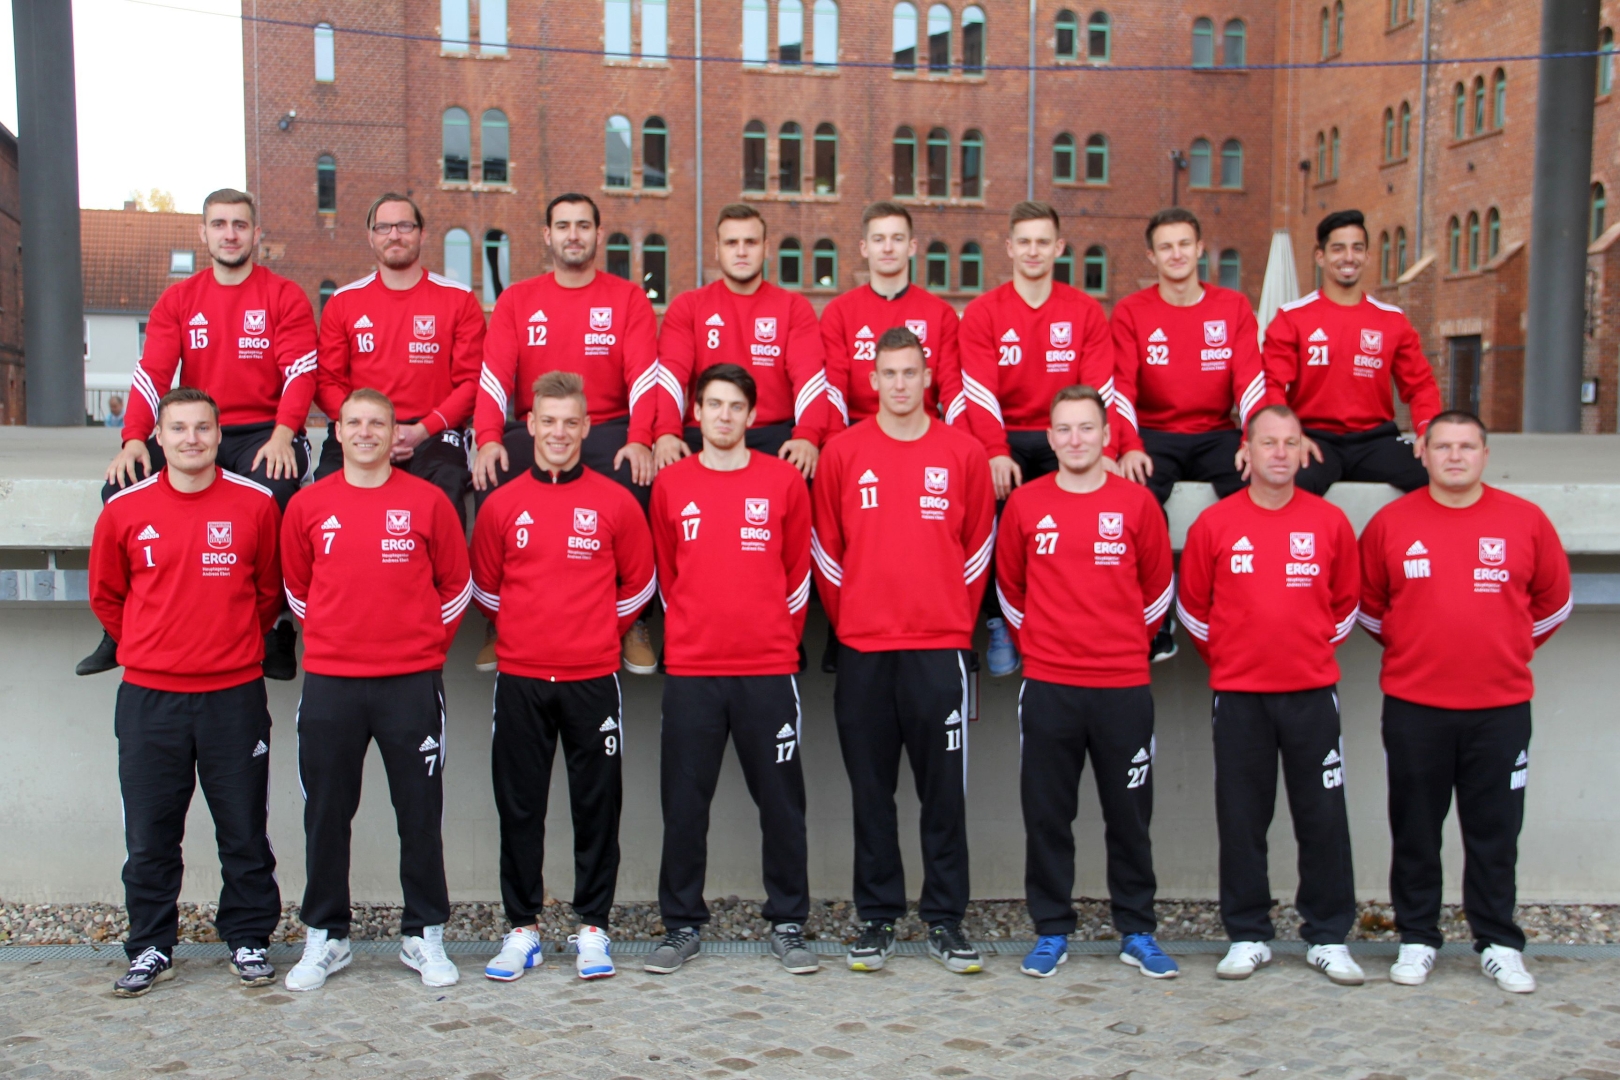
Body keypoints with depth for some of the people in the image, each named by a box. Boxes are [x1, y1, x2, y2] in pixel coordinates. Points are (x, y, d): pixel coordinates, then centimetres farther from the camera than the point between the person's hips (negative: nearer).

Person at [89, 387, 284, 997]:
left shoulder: (256, 505, -1)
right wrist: (145, 648, 14)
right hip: (149, 696, 1)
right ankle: (150, 949, 21)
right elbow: (105, 596, 15)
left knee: (244, 830, 6)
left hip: (235, 695, -1)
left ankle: (248, 940, 20)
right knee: (149, 836, 7)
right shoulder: (125, 511, 2)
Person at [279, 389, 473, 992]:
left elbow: (456, 584, 10)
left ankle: (425, 936, 17)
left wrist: (427, 645, 7)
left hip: (411, 683, -1)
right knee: (326, 815, 7)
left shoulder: (427, 502, 1)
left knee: (420, 814, 4)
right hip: (329, 682, 2)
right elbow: (297, 587, 18)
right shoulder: (308, 506, 5)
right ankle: (324, 938, 20)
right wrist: (332, 640, 13)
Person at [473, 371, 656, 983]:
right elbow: (485, 588, 16)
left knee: (597, 806, 4)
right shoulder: (502, 505, 5)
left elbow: (638, 585, 12)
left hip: (592, 679, -1)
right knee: (519, 807, 6)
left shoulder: (614, 503, 2)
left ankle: (592, 928, 15)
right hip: (519, 679, 1)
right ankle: (523, 928, 17)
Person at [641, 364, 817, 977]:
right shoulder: (670, 485, 6)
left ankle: (787, 925, 15)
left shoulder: (784, 482, 2)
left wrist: (782, 642, 10)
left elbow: (799, 573, 9)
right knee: (684, 803, 5)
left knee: (781, 801, 4)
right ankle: (682, 926, 17)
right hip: (689, 672, 1)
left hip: (768, 671, -1)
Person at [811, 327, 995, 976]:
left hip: (940, 648, 0)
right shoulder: (842, 453, 5)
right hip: (862, 652, 1)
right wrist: (849, 621, 8)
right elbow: (825, 549, 10)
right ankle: (876, 919, 17)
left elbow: (979, 547, 9)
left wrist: (955, 622, 7)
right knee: (871, 792, 6)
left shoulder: (965, 453, 4)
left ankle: (945, 922, 13)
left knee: (944, 791, 3)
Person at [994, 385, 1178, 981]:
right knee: (1046, 814, 5)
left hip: (1124, 686, 0)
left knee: (1129, 814, 7)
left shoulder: (1137, 503, 1)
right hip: (1047, 686, 0)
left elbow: (1158, 588, 12)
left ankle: (1137, 932, 19)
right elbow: (1010, 588, 14)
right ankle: (1051, 931, 17)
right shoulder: (1024, 504, 3)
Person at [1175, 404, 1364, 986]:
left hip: (1312, 691, 1)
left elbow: (1346, 602, 16)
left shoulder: (1331, 522, 3)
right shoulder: (1214, 524, 0)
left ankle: (1328, 938, 16)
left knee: (1324, 817, 3)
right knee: (1241, 818, 5)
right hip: (1238, 694, 0)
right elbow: (1193, 606, 10)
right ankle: (1248, 936, 17)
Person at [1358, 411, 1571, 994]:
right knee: (1414, 831, 7)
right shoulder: (1391, 523, 0)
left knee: (1495, 832, 7)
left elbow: (1553, 600, 15)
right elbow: (1368, 602, 13)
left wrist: (1508, 650, 15)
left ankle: (1499, 945, 19)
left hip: (1501, 706, 0)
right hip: (1413, 705, 0)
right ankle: (1417, 940, 19)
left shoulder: (1526, 520, 2)